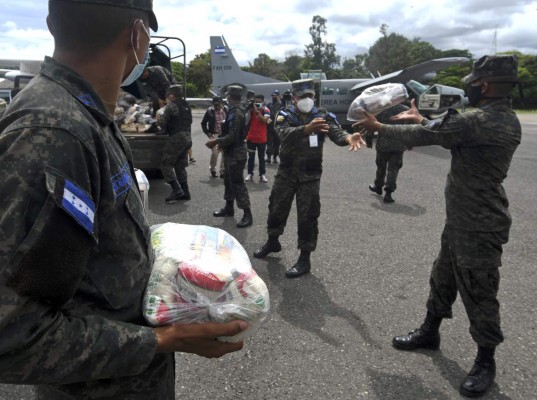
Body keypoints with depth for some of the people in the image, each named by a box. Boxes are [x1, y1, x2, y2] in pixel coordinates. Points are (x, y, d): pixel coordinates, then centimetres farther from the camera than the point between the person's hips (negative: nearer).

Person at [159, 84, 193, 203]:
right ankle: (185, 192, 14)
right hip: (187, 138, 8)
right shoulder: (186, 106, 15)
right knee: (180, 166, 15)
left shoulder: (171, 107, -9)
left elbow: (162, 123, -14)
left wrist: (163, 131, 7)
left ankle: (176, 190, -13)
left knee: (166, 164, -2)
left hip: (176, 139, -8)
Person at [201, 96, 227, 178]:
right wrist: (207, 132, -1)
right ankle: (212, 169, 15)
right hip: (214, 134, -3)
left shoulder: (225, 110, 4)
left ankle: (222, 171, 14)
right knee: (214, 153, -10)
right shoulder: (209, 111, -2)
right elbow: (203, 123, 6)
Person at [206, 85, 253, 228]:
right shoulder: (235, 110, 12)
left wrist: (216, 141, -16)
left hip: (236, 154, -10)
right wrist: (220, 141, 12)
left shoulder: (236, 113, -20)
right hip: (231, 153, 10)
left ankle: (247, 215, -4)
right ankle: (229, 208, 31)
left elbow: (232, 137, -25)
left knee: (238, 184, -8)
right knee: (229, 181, 18)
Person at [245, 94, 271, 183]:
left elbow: (265, 120, -23)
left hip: (261, 139, -2)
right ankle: (250, 174, 13)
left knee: (261, 157, 7)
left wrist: (257, 111, -26)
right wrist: (250, 110, -14)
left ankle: (262, 174, 11)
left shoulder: (266, 110, -7)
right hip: (251, 138, 3)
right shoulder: (251, 109, 2)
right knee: (251, 157, 8)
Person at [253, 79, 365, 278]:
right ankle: (273, 242, 40)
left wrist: (348, 137, -45)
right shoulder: (285, 115, -5)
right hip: (286, 172, 2)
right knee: (276, 209, 15)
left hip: (310, 175, -1)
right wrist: (307, 128, -46)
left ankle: (304, 259, 11)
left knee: (307, 217, -1)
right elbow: (285, 134, -27)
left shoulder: (323, 116, -3)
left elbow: (336, 132, -20)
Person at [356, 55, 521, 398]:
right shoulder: (505, 119, 7)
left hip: (479, 226, -10)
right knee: (443, 279, 21)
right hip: (462, 220, 10)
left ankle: (486, 361, 24)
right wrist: (422, 119, 28)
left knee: (479, 293, 5)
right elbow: (449, 134, 20)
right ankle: (430, 332, 39)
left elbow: (424, 137, -17)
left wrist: (379, 127, -3)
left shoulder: (479, 120, -25)